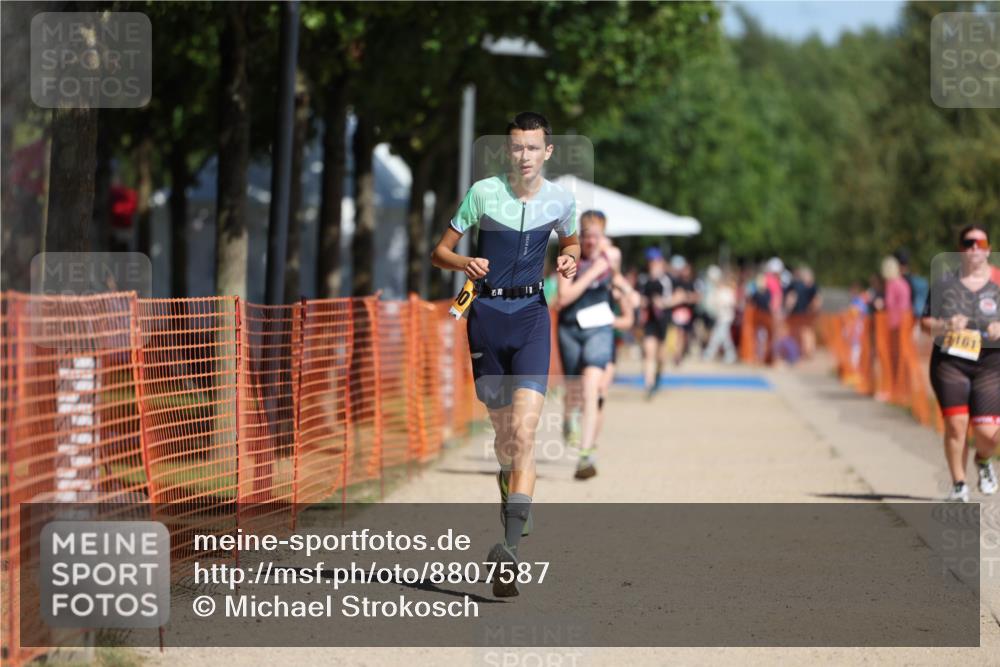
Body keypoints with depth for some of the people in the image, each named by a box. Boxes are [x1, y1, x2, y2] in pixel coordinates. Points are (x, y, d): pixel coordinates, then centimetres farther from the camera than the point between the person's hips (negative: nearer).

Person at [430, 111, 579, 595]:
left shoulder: (561, 200, 3)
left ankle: (510, 547, -24)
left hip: (531, 314, -1)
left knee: (524, 431, -16)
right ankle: (509, 483, 42)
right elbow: (439, 252, 4)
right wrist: (466, 263, -17)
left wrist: (569, 262, 1)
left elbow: (571, 244, 24)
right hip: (487, 314, 1)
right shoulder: (483, 192, -2)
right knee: (503, 430, 8)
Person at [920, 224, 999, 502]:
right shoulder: (945, 284, 7)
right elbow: (925, 322, 8)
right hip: (950, 361, 0)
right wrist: (945, 326, -11)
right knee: (956, 423, -10)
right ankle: (958, 485, 5)